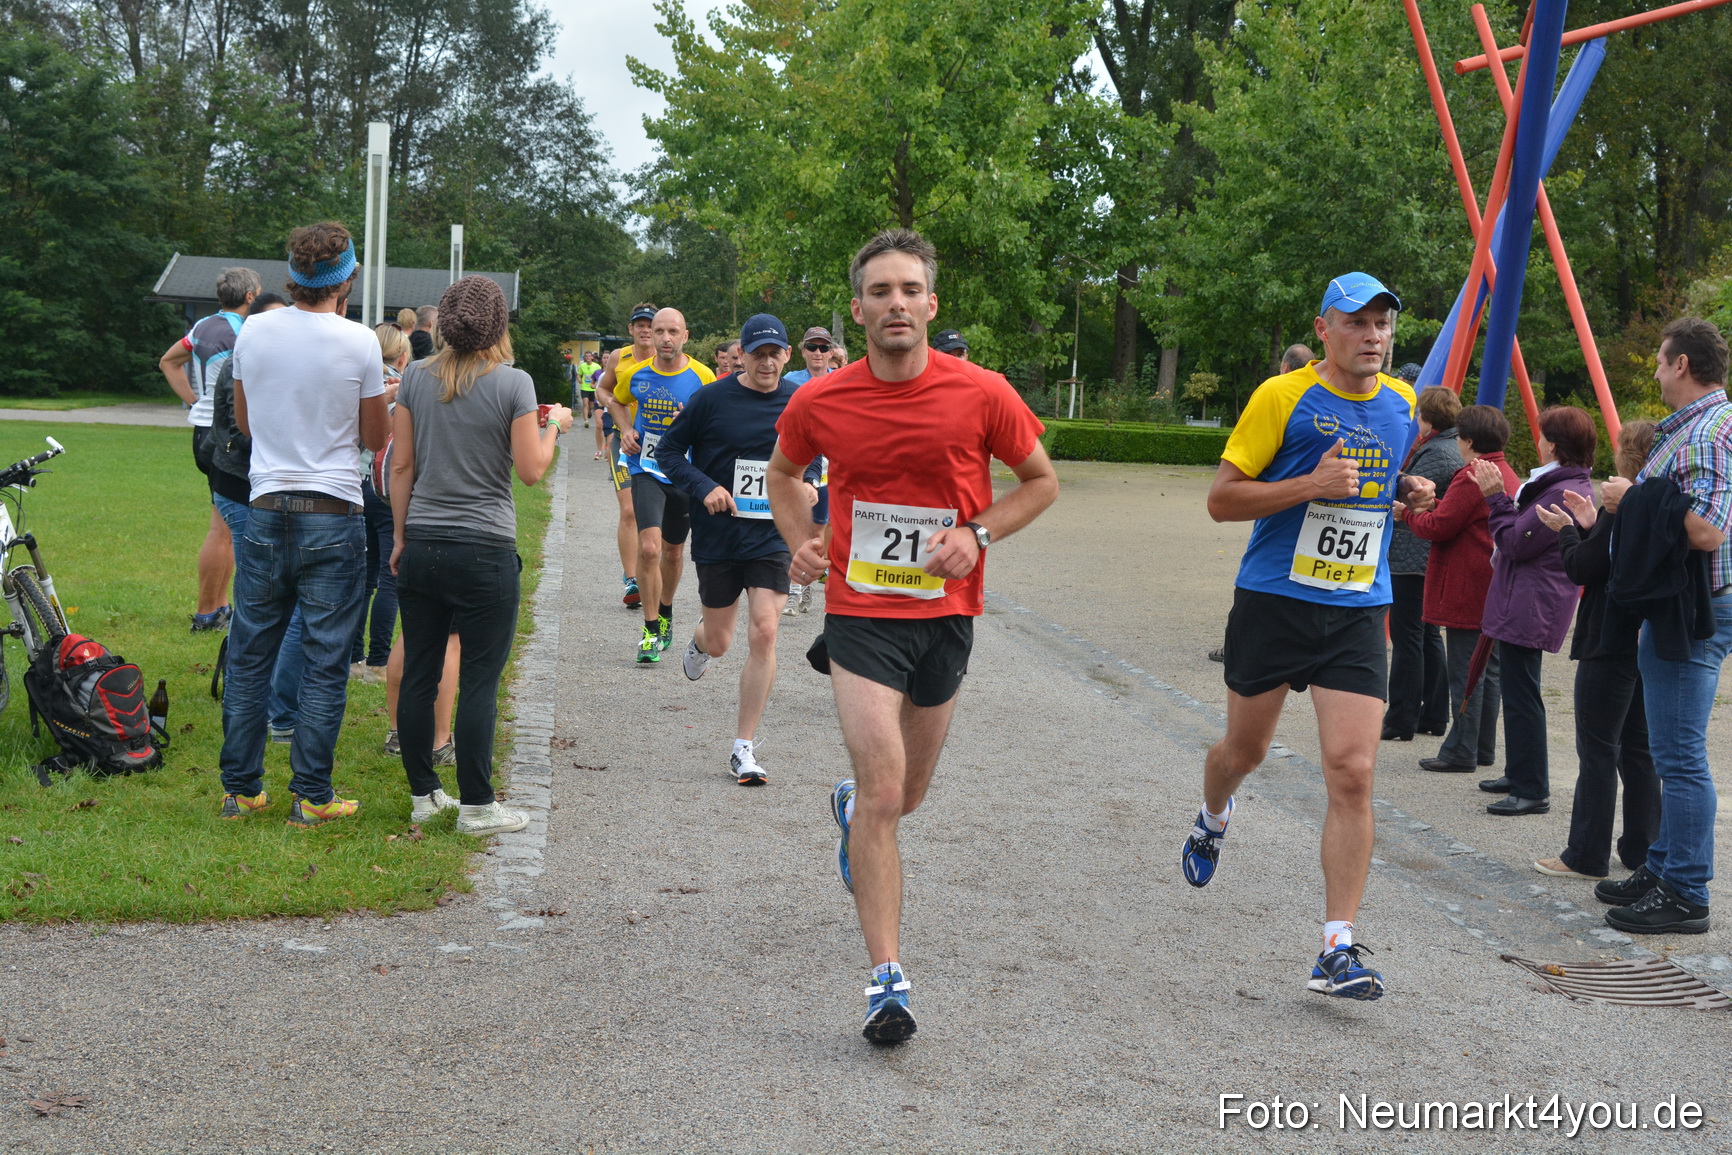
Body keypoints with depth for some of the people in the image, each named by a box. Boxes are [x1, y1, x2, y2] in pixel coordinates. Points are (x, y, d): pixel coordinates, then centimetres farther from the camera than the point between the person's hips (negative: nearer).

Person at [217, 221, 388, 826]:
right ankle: (311, 797, 5)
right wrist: (378, 394, 19)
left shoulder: (254, 332, 2)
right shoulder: (358, 342, -9)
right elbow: (375, 437, 1)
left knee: (249, 657, 11)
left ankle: (240, 788, 16)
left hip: (266, 512, 3)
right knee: (325, 663, 3)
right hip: (333, 518, -3)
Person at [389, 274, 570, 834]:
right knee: (479, 681, 1)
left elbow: (401, 464, 7)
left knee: (419, 674, 10)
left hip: (421, 548, 5)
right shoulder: (513, 383, -8)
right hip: (484, 551, -4)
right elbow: (531, 470, -7)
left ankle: (423, 794, 19)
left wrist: (400, 536, 15)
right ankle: (476, 805, 5)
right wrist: (554, 426, 11)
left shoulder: (416, 377, 4)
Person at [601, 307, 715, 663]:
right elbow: (616, 401, 19)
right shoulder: (636, 374, -2)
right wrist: (625, 430, 2)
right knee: (649, 547, -17)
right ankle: (651, 630, -6)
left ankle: (665, 613, 42)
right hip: (646, 470, -1)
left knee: (673, 552, 16)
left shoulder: (702, 377, -7)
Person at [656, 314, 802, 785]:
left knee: (763, 634, -13)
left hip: (771, 537, 1)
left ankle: (744, 748, -2)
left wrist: (808, 484, -4)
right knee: (719, 641, 11)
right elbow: (668, 451, -1)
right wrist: (705, 487, -15)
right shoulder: (713, 399, -8)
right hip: (717, 535, -1)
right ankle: (699, 641, 53)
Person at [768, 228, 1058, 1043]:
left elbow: (1041, 479, 5)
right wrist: (801, 541, -2)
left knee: (906, 793, 17)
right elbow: (784, 473, 15)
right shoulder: (819, 402, -6)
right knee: (883, 793, -12)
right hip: (860, 615, -2)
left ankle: (850, 805, 55)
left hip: (945, 615, 2)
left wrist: (978, 533, -11)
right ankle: (887, 978, -7)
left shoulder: (982, 395, -9)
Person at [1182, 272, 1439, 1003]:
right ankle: (1212, 821, 53)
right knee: (1245, 750, 16)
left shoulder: (1402, 404, 8)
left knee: (1353, 774, -10)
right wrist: (1311, 485, -21)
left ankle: (1338, 950, -7)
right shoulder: (1282, 397, -8)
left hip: (1357, 614, 2)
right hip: (1273, 603, -2)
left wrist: (1409, 491, 5)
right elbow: (1222, 499, -10)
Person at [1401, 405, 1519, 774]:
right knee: (1487, 670, 14)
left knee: (1465, 673, -6)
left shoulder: (1472, 478, -17)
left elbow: (1438, 527, -17)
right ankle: (1484, 748, 19)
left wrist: (1407, 513, -1)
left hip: (1467, 592, -10)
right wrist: (1433, 503, 16)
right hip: (1496, 592, 10)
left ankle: (1460, 753, -3)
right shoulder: (1508, 476, 14)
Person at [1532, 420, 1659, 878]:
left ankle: (1587, 856, 1)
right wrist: (1589, 526, 11)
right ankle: (1642, 849, 18)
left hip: (1610, 643, -8)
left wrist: (1566, 530, 1)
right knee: (1638, 746, 14)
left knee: (1598, 749, -3)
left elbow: (1582, 569, -14)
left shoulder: (1621, 510, -17)